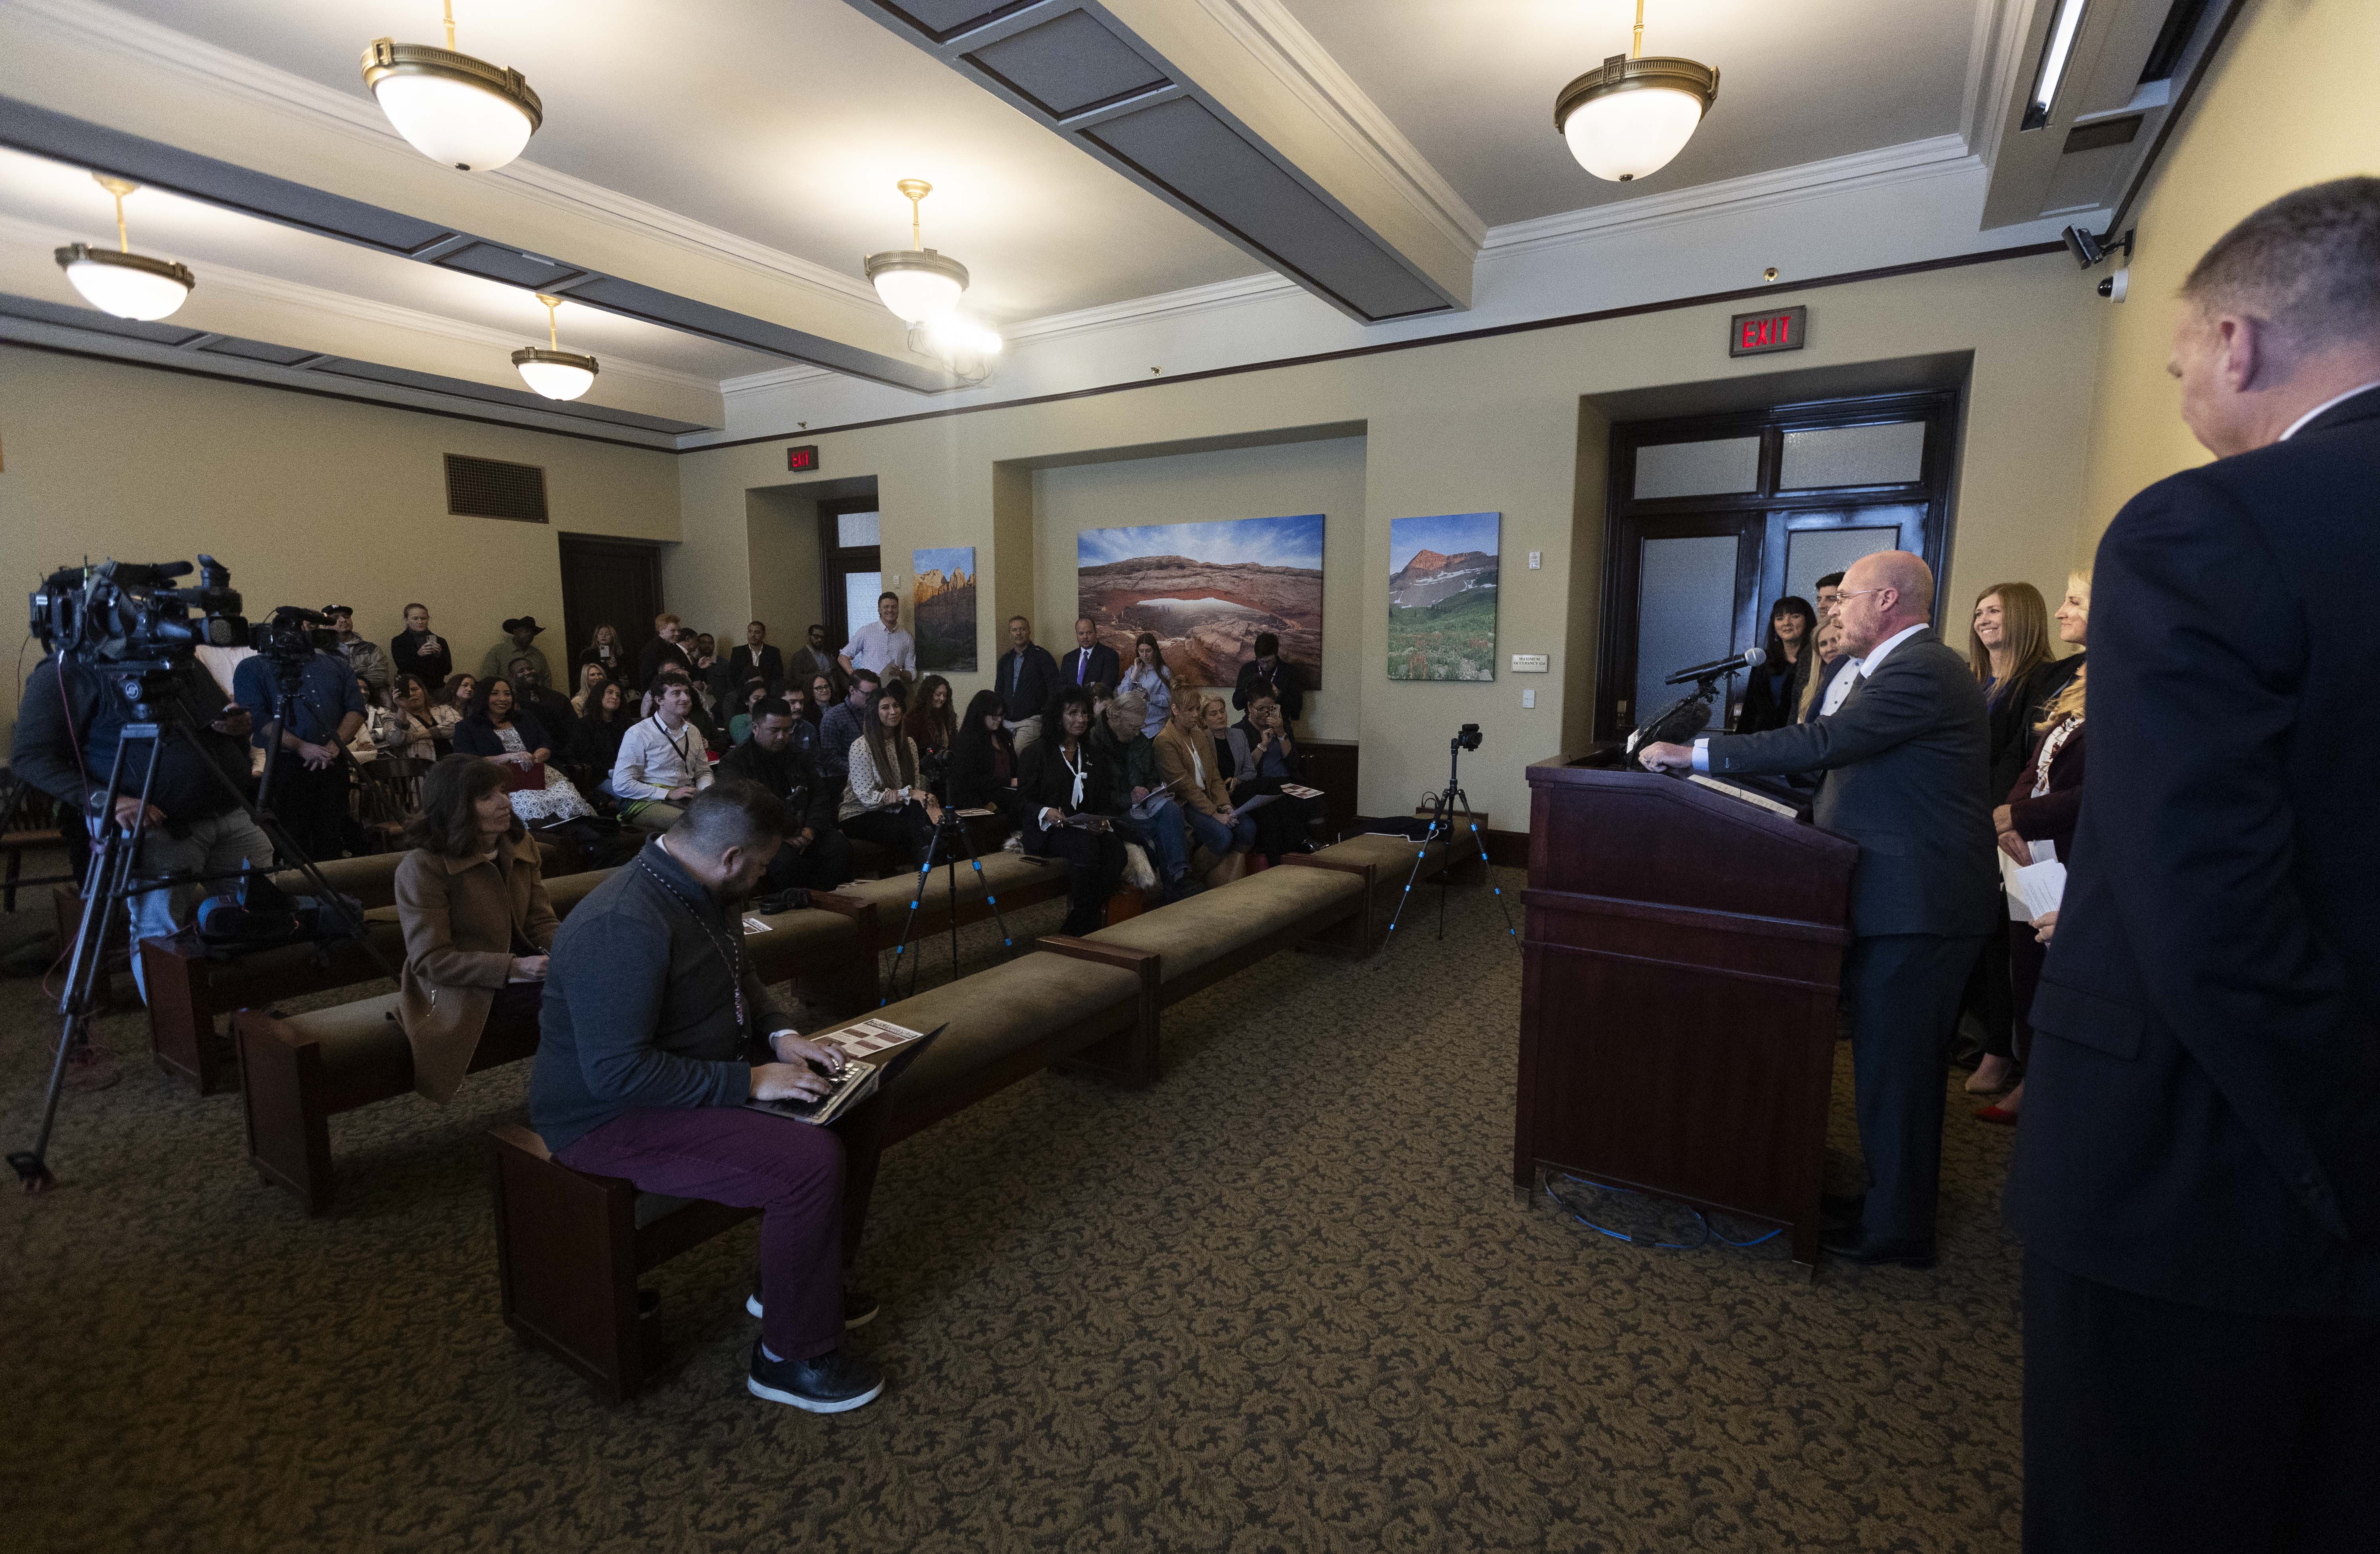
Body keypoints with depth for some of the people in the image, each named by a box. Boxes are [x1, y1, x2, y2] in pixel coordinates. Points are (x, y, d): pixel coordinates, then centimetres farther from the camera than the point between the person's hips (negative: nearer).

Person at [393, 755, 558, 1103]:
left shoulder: (521, 847, 7)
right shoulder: (422, 868, -12)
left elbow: (542, 922, 4)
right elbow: (429, 961, -15)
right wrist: (513, 968, -28)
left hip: (521, 962, 6)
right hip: (464, 987, -6)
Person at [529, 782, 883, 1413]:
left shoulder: (701, 894, 2)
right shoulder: (625, 926, -30)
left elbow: (740, 979, 18)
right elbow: (616, 1072, -32)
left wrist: (780, 1036, 0)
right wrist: (749, 1082, -27)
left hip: (698, 1078, 10)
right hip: (615, 1118, -10)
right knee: (811, 1161, -25)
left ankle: (798, 1283, 22)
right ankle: (793, 1358, -3)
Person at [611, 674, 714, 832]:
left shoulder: (693, 732, 17)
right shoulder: (638, 734, -3)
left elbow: (704, 772, 24)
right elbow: (621, 784, -8)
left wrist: (706, 792, -2)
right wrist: (669, 794, -15)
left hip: (687, 799, 6)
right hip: (645, 801, -6)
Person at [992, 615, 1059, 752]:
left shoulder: (1042, 656, -1)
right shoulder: (1005, 660, 16)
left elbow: (1054, 689, -5)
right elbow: (999, 690, 21)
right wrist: (998, 715, 7)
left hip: (1031, 720, -6)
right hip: (1007, 721, 6)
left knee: (1019, 755, -21)